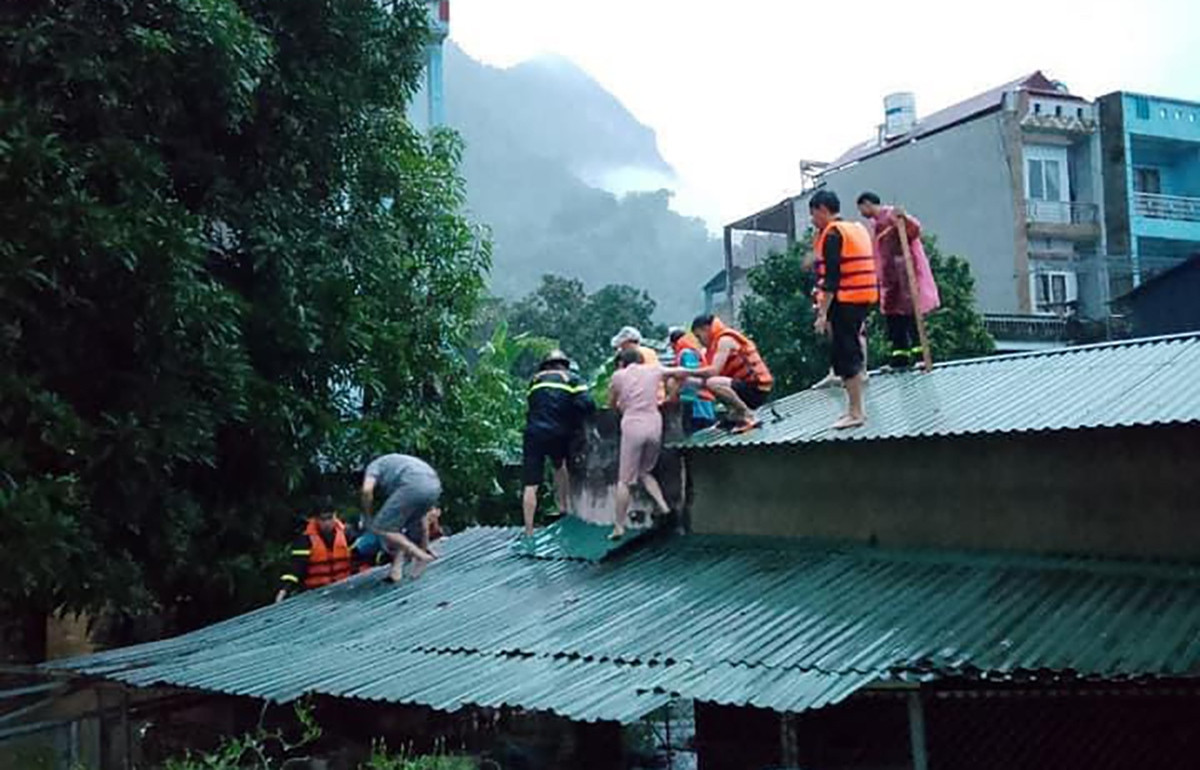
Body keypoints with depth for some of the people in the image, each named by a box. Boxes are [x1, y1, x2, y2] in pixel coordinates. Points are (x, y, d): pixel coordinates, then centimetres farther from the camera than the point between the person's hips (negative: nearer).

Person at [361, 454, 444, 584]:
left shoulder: (374, 466, 24)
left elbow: (367, 490, -2)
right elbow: (422, 520, 40)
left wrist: (369, 518, 13)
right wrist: (425, 547, 44)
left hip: (413, 486, -8)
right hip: (434, 486, 8)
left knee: (382, 528, 3)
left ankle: (420, 556, -3)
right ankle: (396, 570, 15)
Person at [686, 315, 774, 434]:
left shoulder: (725, 340, -12)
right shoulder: (720, 340, 18)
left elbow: (713, 371, -22)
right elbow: (713, 372, 16)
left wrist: (687, 372, -16)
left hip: (757, 389, -10)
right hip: (748, 385, 10)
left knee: (713, 383, -30)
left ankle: (748, 417, -14)